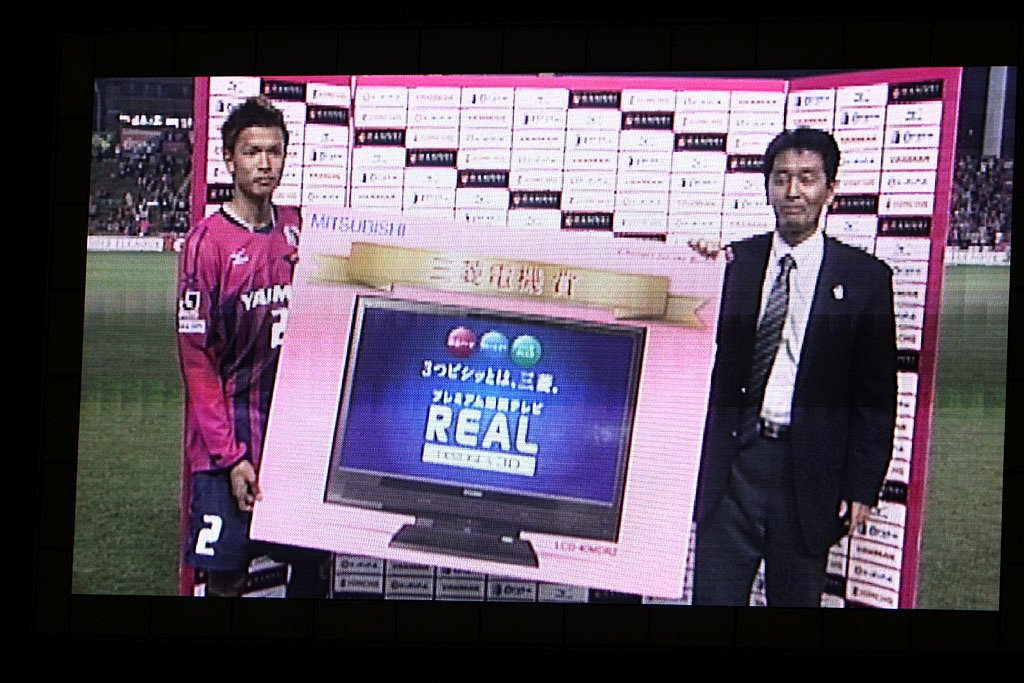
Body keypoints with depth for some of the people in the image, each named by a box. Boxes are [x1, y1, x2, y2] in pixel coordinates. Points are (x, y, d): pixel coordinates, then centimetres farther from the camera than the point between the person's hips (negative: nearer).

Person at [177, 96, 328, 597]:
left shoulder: (298, 232, 6)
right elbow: (196, 358, -9)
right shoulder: (207, 241, -8)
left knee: (312, 564, 5)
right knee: (227, 576, 0)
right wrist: (230, 455, -13)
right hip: (231, 440, -4)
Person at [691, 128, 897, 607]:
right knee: (713, 598, 3)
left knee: (795, 600, 6)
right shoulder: (733, 263, 6)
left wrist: (862, 487, -1)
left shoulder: (865, 278, 2)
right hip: (731, 464, 1)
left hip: (810, 474, -1)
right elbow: (708, 366, 6)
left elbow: (877, 396, 4)